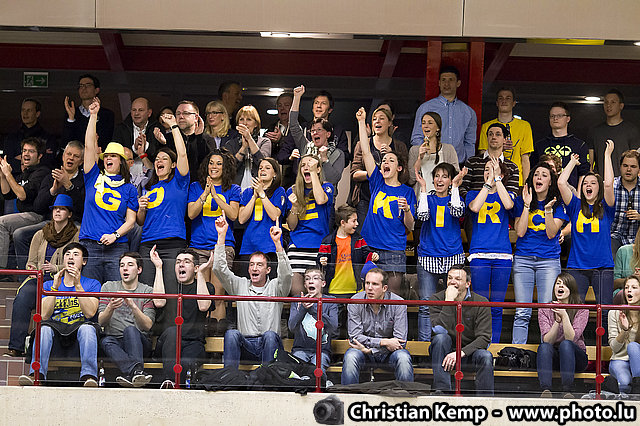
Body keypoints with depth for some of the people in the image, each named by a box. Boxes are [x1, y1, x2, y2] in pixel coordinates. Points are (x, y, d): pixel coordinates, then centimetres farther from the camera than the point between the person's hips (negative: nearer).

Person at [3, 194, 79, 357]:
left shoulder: (76, 236, 8)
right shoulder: (40, 235, 20)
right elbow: (31, 262, 20)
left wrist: (56, 268, -13)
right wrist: (32, 269, -4)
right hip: (39, 279, 3)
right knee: (22, 297, -30)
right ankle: (16, 346, -35)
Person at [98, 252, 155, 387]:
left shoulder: (148, 291, 7)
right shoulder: (108, 287, 13)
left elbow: (147, 325, -6)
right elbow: (101, 322, 3)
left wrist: (133, 306, -23)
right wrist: (110, 308, -19)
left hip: (140, 342, -1)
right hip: (115, 342, 1)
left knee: (130, 329, -34)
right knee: (106, 341, -34)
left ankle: (131, 374, -53)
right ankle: (137, 371, -55)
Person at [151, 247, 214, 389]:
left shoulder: (207, 287, 19)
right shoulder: (169, 286, 22)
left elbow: (203, 306, -5)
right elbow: (159, 302, -2)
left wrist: (201, 273, -1)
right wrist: (159, 267, 5)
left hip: (194, 343, -1)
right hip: (167, 343, 1)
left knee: (186, 362, -36)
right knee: (172, 331, -37)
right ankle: (169, 381, -50)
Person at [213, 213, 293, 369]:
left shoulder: (275, 287, 9)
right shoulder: (240, 285, 15)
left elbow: (286, 274, -12)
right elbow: (219, 269, 4)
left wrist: (277, 242, -23)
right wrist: (221, 235, -5)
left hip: (270, 345, -2)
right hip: (246, 345, 2)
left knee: (270, 335, -34)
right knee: (231, 334, -28)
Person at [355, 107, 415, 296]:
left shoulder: (407, 192, 5)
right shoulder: (377, 183, 10)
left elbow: (410, 227, 3)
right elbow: (366, 152, 6)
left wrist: (407, 210, -18)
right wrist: (361, 121, 2)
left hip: (394, 252, -2)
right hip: (370, 248, 2)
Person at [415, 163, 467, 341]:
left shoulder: (455, 198, 9)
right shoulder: (428, 199, 12)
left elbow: (457, 212, -14)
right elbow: (423, 215, -10)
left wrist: (455, 186, -11)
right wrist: (423, 188, -8)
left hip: (453, 258, 0)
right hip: (428, 258, 0)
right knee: (426, 305, -3)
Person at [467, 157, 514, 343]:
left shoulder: (505, 195, 13)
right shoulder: (473, 194, 12)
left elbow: (509, 205, -12)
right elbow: (475, 207, -11)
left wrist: (496, 178, -10)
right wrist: (488, 183, -10)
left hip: (502, 256, 1)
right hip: (479, 255, -1)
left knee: (496, 308, 2)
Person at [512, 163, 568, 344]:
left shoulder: (558, 204, 4)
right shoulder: (521, 201, 7)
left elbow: (551, 233, -4)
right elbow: (520, 232, -4)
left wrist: (548, 210, -16)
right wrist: (527, 205, -8)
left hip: (549, 260, -1)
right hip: (523, 259, 1)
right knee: (522, 313, -2)